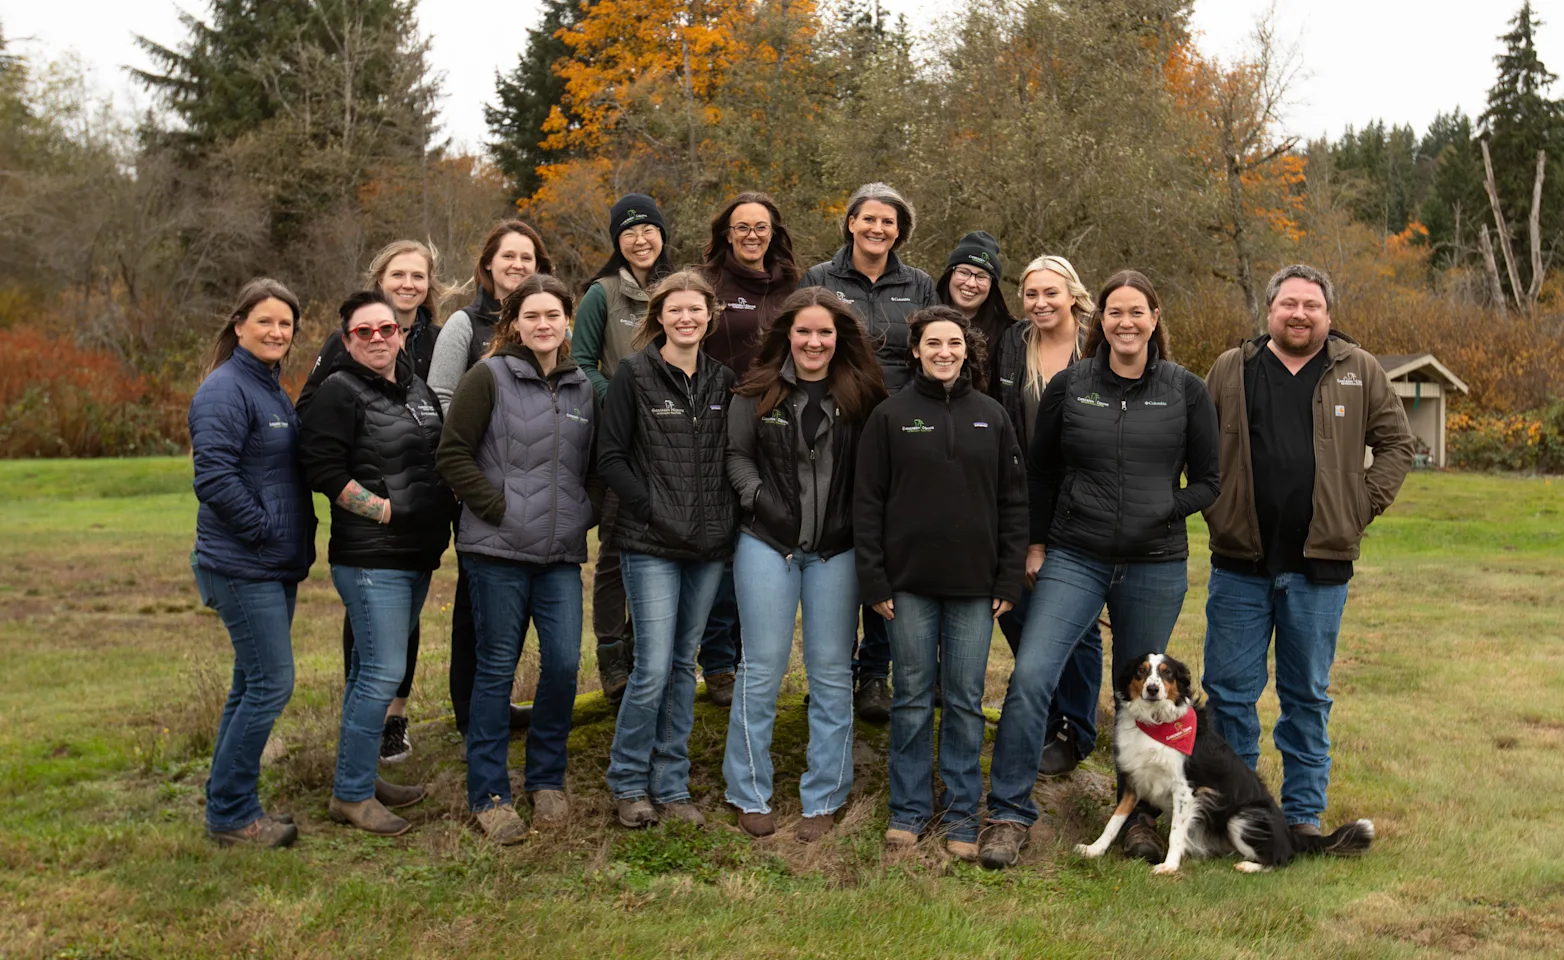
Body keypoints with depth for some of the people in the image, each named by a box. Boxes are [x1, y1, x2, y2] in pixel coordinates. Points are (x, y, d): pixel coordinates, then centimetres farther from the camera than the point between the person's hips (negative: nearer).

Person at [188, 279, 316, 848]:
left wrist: (301, 538, 12)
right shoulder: (225, 391, -13)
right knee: (271, 685, -8)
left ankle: (231, 808, 24)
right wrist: (267, 530, -16)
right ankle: (230, 815, 4)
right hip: (243, 566, -9)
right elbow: (214, 478, -22)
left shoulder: (273, 391, 16)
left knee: (253, 686, 13)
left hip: (276, 567, 9)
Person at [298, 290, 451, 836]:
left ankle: (360, 778, 26)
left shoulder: (419, 390, 16)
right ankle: (351, 795, 3)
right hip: (371, 559, -8)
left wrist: (440, 512, 13)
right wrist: (385, 509, -18)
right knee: (382, 673, -9)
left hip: (416, 556, 8)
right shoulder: (340, 392, -9)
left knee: (372, 670, 15)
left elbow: (440, 460, 28)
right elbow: (323, 470, -16)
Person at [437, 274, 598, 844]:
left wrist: (583, 514, 7)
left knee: (564, 663, 0)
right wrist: (499, 507, -11)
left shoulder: (583, 390, 13)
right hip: (498, 550, -4)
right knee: (496, 669, 3)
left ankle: (546, 780, 21)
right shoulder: (489, 378, -2)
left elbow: (596, 466, 21)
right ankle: (488, 794, 15)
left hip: (562, 554, 4)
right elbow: (453, 455, -7)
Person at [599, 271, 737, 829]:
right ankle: (628, 782, 13)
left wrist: (724, 513, 1)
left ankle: (670, 785, 22)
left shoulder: (722, 380, 10)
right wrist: (651, 508, -13)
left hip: (709, 544, 5)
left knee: (684, 665, 11)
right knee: (653, 668, -7)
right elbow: (611, 457, -5)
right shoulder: (634, 374, -3)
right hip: (651, 545, -4)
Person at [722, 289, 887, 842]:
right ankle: (750, 796, 19)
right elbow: (737, 454, 4)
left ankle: (823, 800, 20)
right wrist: (760, 500, -10)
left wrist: (859, 525, -9)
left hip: (836, 550, 1)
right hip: (768, 545, -1)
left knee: (832, 675, 7)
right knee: (762, 671, 5)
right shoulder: (757, 393, 1)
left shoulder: (861, 397, 1)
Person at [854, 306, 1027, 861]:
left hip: (974, 586, 1)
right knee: (912, 698, 7)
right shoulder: (891, 417, 1)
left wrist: (1009, 580, 1)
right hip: (910, 584, -1)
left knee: (966, 700, 7)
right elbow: (867, 503, 0)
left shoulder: (991, 417, 6)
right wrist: (874, 581, -5)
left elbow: (1013, 502, 7)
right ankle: (910, 809, 19)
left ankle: (962, 814, 18)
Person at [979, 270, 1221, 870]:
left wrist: (1166, 511, -7)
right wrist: (1036, 543, 8)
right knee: (1030, 677, -14)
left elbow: (1208, 480, 7)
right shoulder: (1068, 386, 3)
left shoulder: (1186, 391, 3)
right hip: (1074, 560, 0)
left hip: (1156, 567, 0)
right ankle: (1009, 815, -2)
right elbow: (1040, 471, 12)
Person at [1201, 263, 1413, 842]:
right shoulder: (1230, 371, 6)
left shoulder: (1359, 372, 6)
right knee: (1229, 688, 4)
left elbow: (1396, 443, 12)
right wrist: (1213, 511, 2)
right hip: (1240, 561, 0)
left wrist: (1364, 507, 2)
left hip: (1320, 564, 0)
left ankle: (1304, 812, 22)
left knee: (1308, 695, 10)